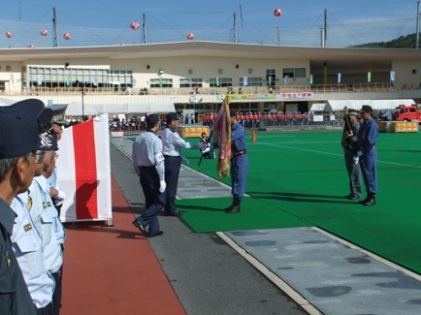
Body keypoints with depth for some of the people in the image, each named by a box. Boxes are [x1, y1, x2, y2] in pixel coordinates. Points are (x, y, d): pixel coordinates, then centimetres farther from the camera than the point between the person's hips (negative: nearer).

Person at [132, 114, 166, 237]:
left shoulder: (138, 139, 6)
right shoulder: (155, 140, -15)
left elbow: (134, 159, 11)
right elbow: (159, 161, -18)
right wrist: (162, 179, -15)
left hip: (143, 172, 8)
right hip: (153, 173, -7)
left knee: (150, 201, 14)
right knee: (160, 201, 2)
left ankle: (153, 229, 17)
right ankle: (142, 220, -12)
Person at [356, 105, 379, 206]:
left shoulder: (372, 124, -15)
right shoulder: (364, 124, 14)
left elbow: (370, 141, -22)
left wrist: (362, 150, -16)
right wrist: (359, 148, 6)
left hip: (369, 152, -10)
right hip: (362, 152, 10)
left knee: (371, 175, -3)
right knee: (365, 175, 14)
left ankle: (372, 198, 4)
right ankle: (369, 196, 23)